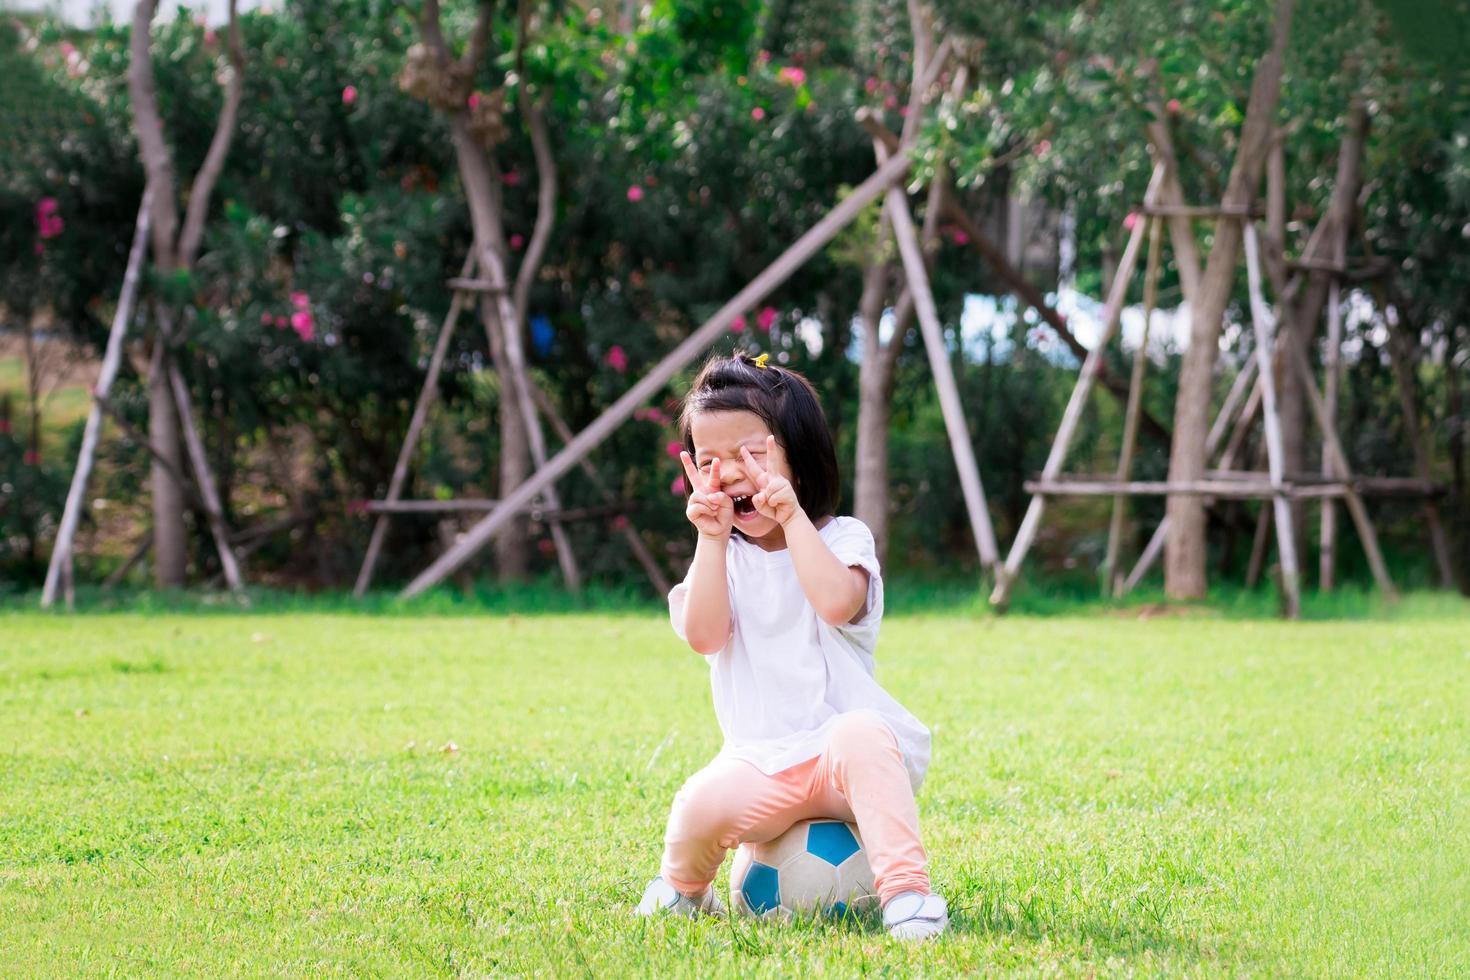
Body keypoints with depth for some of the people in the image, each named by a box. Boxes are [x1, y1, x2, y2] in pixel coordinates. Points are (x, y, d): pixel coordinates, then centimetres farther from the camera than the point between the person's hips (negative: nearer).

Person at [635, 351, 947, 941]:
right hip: (761, 765, 2)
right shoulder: (721, 557, 12)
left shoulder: (842, 539, 3)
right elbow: (703, 636, -7)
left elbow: (836, 601, -21)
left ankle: (906, 892, -38)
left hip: (841, 752, -2)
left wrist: (792, 515, -16)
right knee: (702, 805, -30)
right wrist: (712, 539, -9)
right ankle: (682, 887, 6)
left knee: (861, 734, -39)